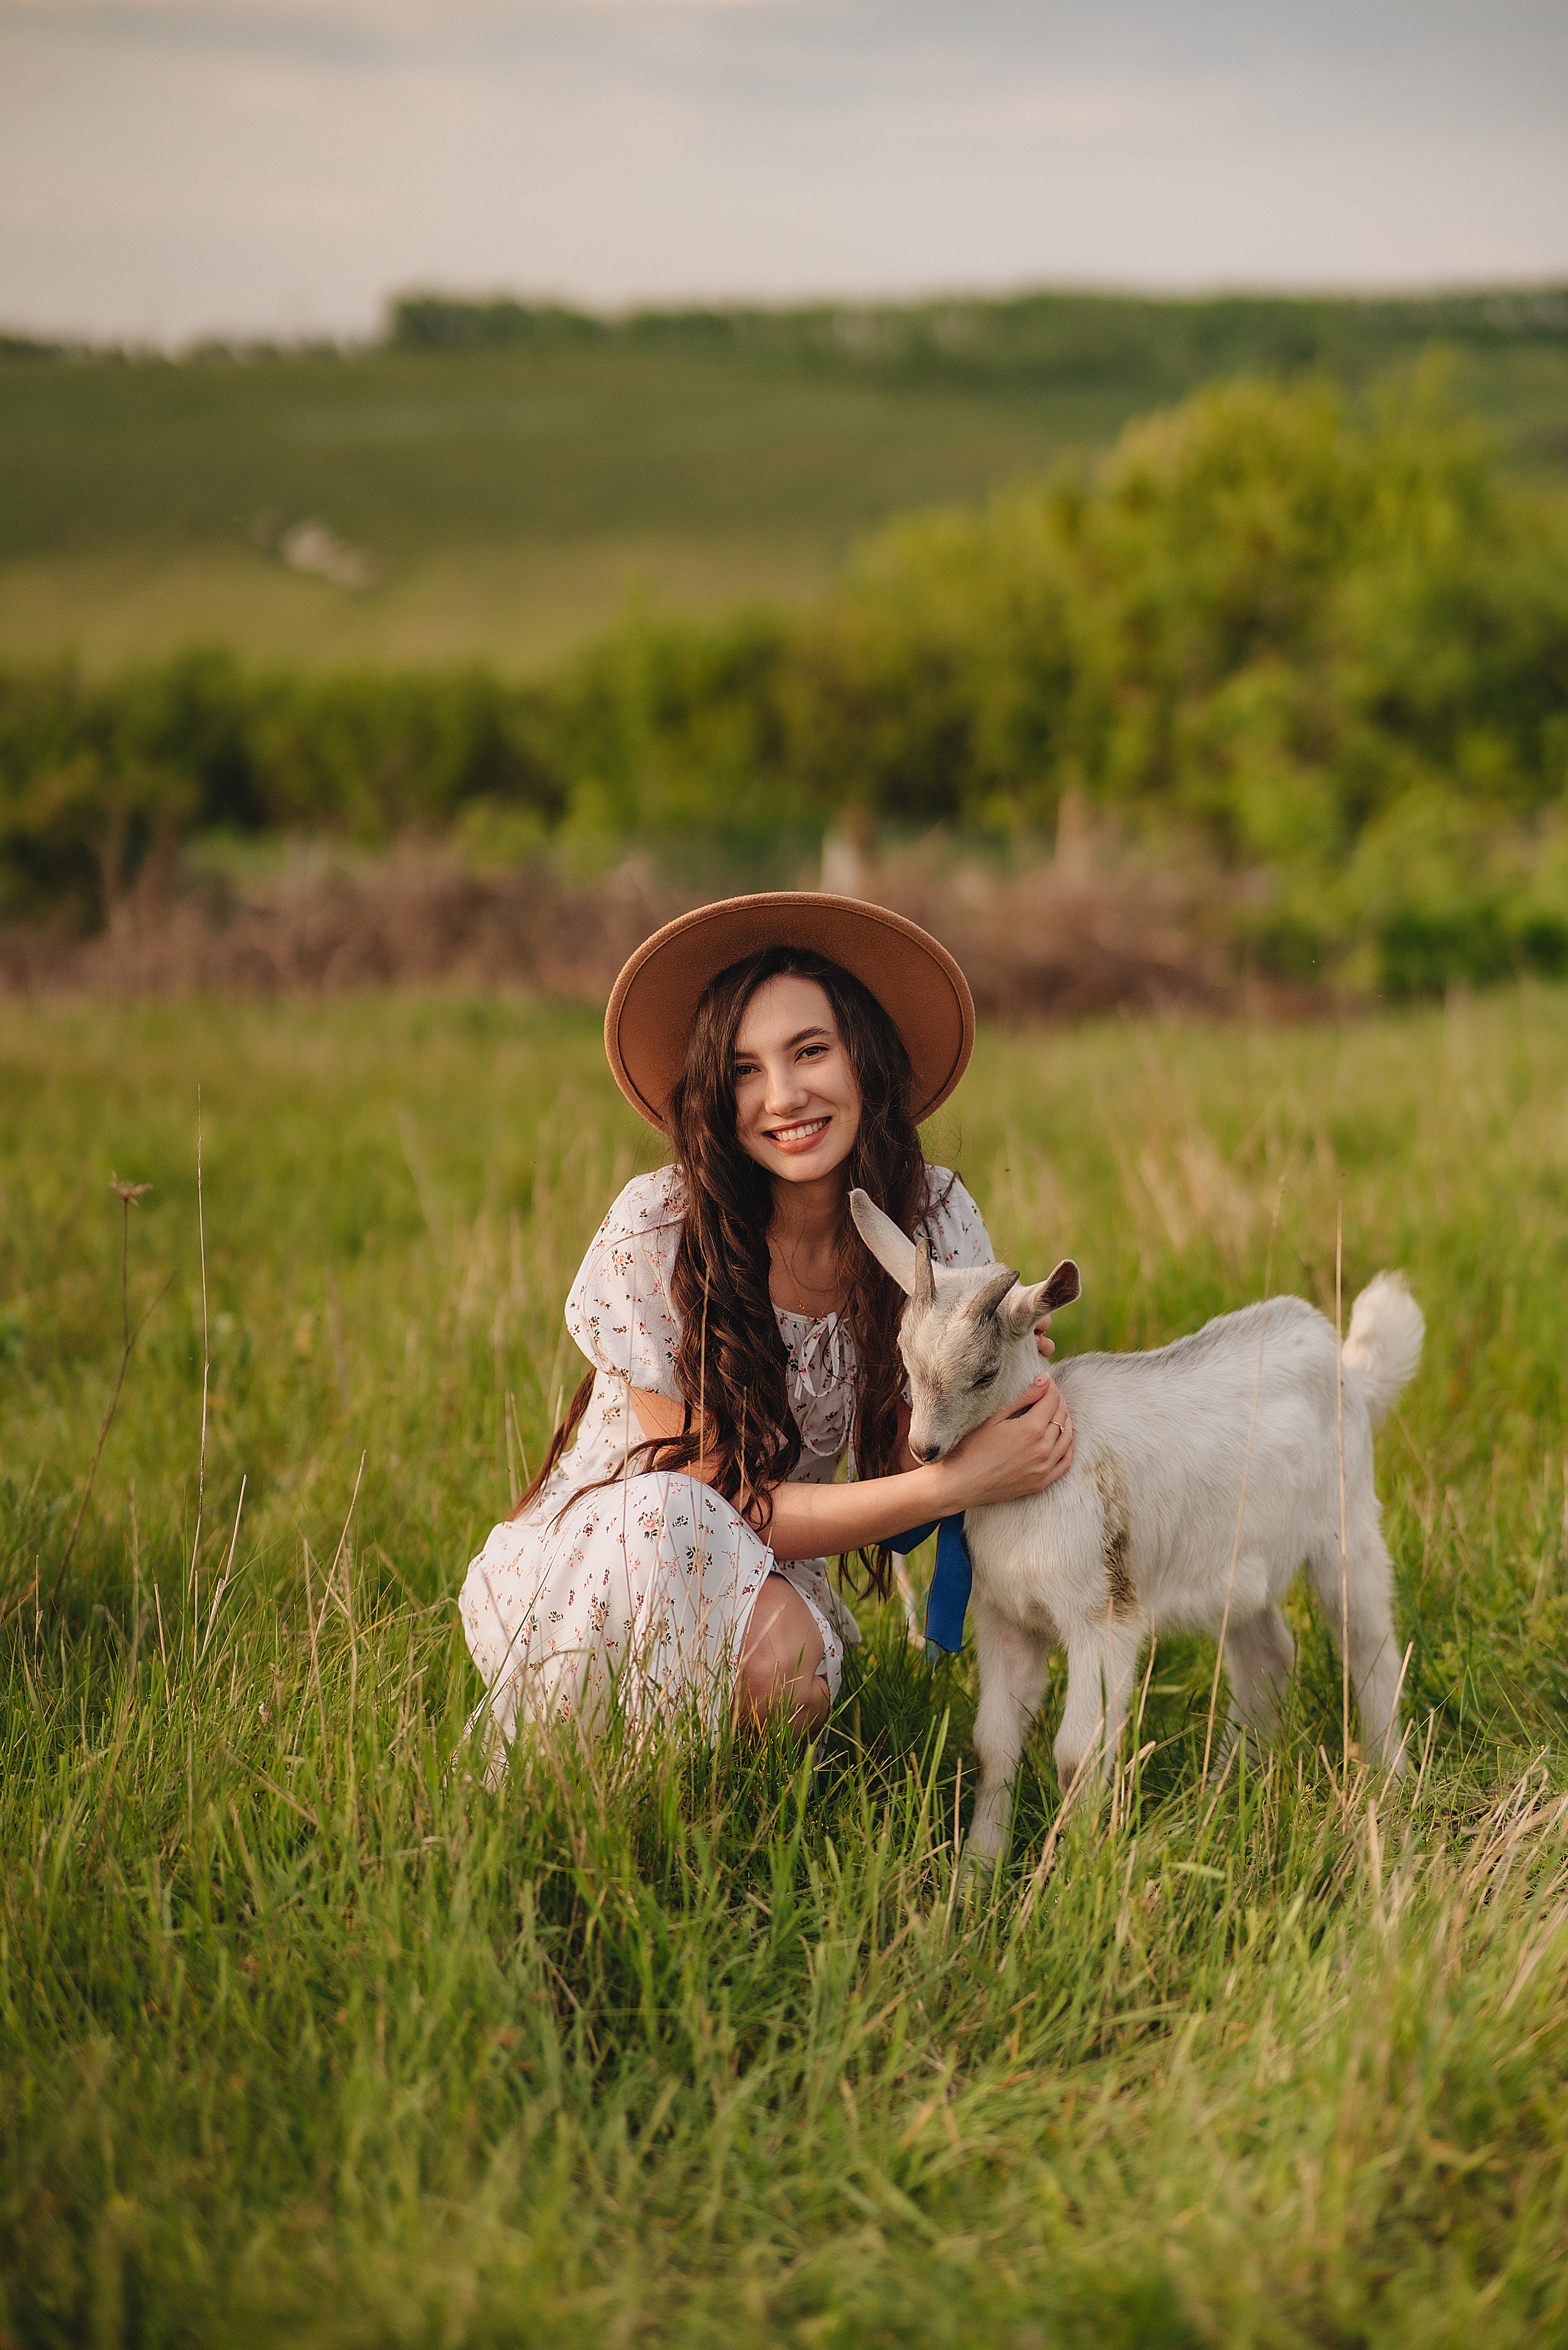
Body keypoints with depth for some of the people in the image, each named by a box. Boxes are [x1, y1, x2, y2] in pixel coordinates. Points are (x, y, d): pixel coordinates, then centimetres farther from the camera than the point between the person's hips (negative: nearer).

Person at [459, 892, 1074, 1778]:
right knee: (663, 1516, -36)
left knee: (783, 1658, -33)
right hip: (579, 1568, -3)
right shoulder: (656, 1235, -22)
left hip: (764, 1576, 3)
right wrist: (954, 1485, -32)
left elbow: (925, 1462, -10)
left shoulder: (936, 1220, -11)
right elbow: (719, 1500, -21)